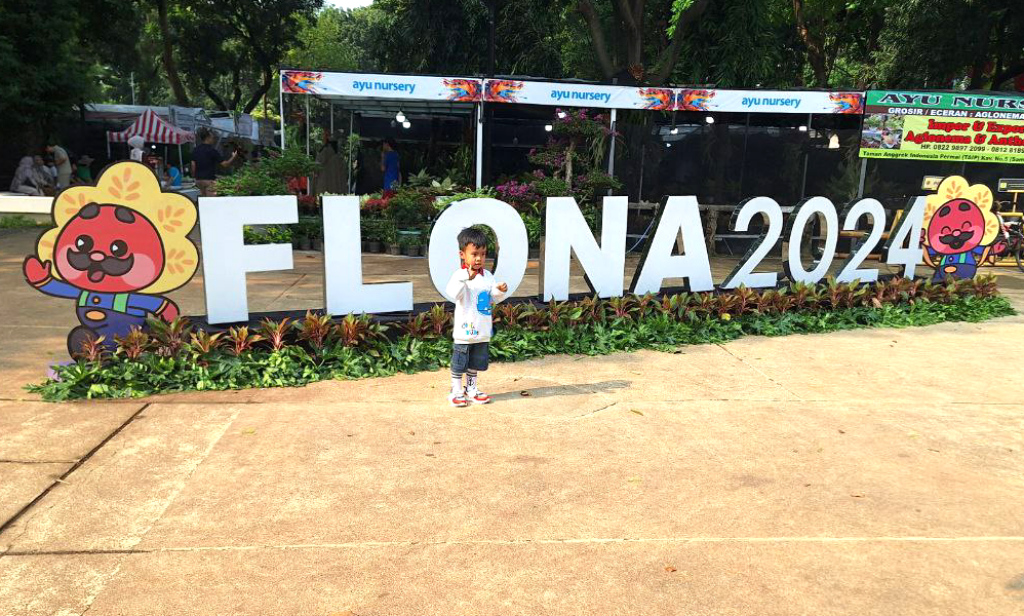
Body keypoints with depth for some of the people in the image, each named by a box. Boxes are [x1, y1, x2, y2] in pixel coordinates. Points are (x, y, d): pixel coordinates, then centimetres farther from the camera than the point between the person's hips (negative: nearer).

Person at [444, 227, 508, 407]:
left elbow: (494, 297, 10)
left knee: (476, 363, 18)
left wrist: (501, 290, -12)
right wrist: (466, 277, -45)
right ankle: (456, 392, 18)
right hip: (465, 330, -6)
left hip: (482, 331, 6)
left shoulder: (488, 276, 6)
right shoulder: (460, 275, -14)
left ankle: (472, 389, 32)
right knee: (459, 363, 5)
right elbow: (453, 293, -31)